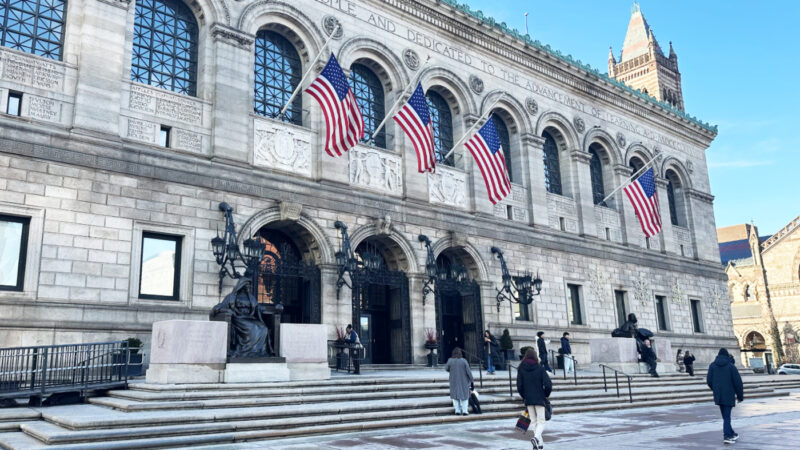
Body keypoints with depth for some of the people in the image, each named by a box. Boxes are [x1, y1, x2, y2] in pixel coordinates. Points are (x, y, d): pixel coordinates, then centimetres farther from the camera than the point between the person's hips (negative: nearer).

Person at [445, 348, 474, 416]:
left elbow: (446, 368, 5)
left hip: (454, 381, 1)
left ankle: (457, 410, 9)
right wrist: (471, 380, 0)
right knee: (464, 394, 12)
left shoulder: (450, 360, -11)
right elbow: (468, 371, -12)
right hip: (463, 381, -1)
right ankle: (464, 411, 8)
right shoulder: (463, 360, -15)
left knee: (455, 395, 14)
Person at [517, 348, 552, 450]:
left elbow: (519, 386, -3)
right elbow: (548, 384, -12)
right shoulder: (540, 368, -7)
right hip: (539, 399, -2)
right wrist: (546, 394, 4)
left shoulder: (521, 369, -2)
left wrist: (524, 396, 12)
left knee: (534, 421, 14)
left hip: (528, 399, 2)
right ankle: (536, 437, -23)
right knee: (541, 421, 2)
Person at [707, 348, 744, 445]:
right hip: (728, 395, -3)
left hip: (718, 396, 3)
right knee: (727, 416, -2)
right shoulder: (731, 366, -5)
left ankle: (731, 434, 26)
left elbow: (709, 381, 1)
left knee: (725, 416, 16)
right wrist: (740, 396, 3)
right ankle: (727, 436, -11)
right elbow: (737, 382, -6)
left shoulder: (712, 366, 3)